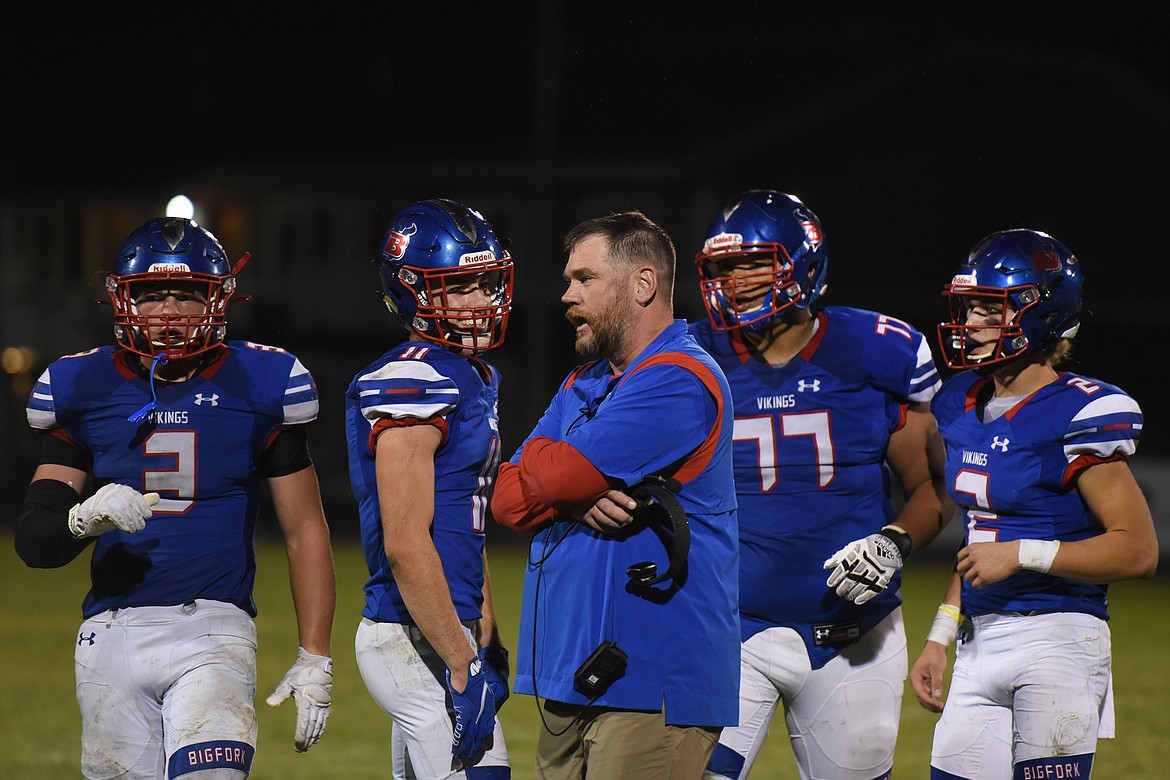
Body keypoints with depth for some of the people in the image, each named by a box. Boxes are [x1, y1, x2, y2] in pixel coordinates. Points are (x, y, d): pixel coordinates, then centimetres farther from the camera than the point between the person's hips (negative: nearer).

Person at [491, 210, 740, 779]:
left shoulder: (679, 384, -11)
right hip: (566, 674, 9)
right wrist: (581, 498, -10)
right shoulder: (582, 386, 19)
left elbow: (553, 478, -17)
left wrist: (539, 454, 7)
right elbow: (508, 501, 10)